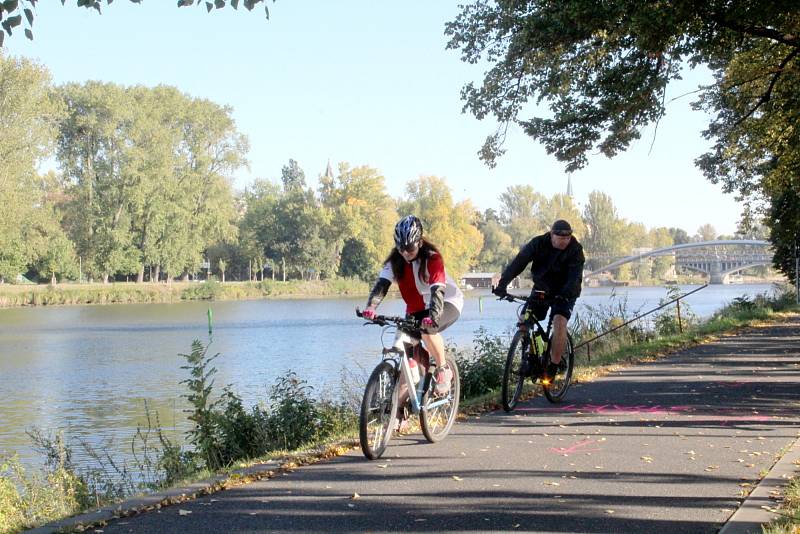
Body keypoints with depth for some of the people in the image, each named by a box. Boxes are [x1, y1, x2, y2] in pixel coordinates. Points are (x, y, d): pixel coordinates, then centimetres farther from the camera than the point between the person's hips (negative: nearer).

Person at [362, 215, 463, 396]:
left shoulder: (432, 258, -24)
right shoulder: (395, 260, -12)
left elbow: (438, 289, -36)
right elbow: (382, 283, -25)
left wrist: (433, 316, -54)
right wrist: (371, 306, -45)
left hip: (447, 302, -5)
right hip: (417, 309, 5)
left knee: (427, 328, -34)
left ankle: (443, 370, -14)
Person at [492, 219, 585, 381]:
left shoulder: (575, 249, -18)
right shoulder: (538, 243, -13)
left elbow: (575, 276, -28)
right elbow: (519, 262, -22)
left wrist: (566, 294, -48)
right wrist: (502, 283, -36)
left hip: (564, 293, -3)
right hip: (541, 289, 3)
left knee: (559, 322, -25)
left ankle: (553, 366, -17)